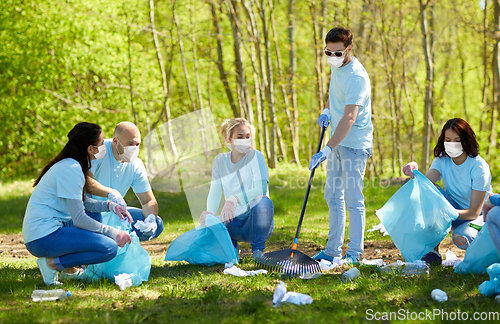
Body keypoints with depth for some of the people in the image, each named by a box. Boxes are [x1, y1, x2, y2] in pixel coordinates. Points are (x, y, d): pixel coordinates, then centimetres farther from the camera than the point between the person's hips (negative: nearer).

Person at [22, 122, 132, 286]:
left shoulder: (70, 165, 12)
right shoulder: (71, 169, -17)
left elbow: (83, 203, 18)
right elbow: (79, 218, -19)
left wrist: (111, 206, 2)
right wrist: (114, 233, -13)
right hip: (43, 237, -10)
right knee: (109, 248, -19)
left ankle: (70, 268, 9)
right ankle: (53, 263, -8)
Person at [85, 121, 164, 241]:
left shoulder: (136, 166, -3)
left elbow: (149, 201, 0)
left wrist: (151, 218, -24)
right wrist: (111, 193, -45)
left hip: (114, 214, 6)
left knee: (156, 225, -8)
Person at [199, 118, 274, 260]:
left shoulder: (255, 156, -7)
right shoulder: (220, 160, 6)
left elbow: (261, 189, -21)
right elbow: (215, 191, -1)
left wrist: (234, 199, -39)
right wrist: (209, 213, -24)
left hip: (255, 222, -3)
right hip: (234, 222, 3)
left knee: (263, 201, -36)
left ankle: (258, 251, -14)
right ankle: (231, 244, 10)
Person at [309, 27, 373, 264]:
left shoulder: (356, 76, -22)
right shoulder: (337, 67, 7)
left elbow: (349, 118, -28)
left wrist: (326, 151, -33)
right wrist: (327, 111, 8)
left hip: (354, 143, -9)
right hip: (338, 141, 9)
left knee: (353, 198, -7)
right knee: (333, 197, 12)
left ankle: (354, 252, -1)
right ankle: (333, 250, 18)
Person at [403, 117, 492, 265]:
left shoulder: (479, 167, -22)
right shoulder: (442, 160, -7)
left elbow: (474, 212, -24)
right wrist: (415, 174, -48)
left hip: (479, 217, -5)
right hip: (454, 211, 5)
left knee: (461, 239, -37)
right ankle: (434, 252, -22)